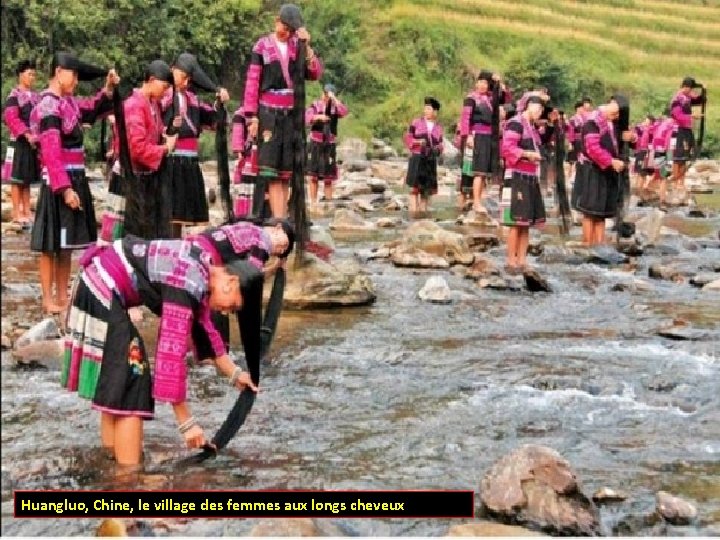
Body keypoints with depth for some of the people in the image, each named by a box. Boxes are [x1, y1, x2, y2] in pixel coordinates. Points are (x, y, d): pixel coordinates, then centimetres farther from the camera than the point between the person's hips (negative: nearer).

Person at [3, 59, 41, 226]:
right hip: (19, 142, -7)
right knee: (17, 178, -2)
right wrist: (26, 134, -26)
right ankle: (16, 213, 1)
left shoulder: (35, 96, 12)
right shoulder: (14, 95, -8)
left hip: (34, 142, 7)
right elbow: (10, 118, -18)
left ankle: (26, 211, 17)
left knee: (28, 178, 11)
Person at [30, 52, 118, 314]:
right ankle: (49, 300, 5)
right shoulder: (48, 107, -15)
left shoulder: (67, 102, 10)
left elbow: (93, 110, 27)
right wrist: (65, 188, -24)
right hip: (59, 183, -9)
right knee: (52, 245, -1)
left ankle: (62, 296, 21)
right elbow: (51, 152, -21)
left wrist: (108, 89, 9)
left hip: (75, 179, 9)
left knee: (66, 244, 14)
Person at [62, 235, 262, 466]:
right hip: (102, 291, -11)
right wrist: (187, 423, -21)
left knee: (114, 382, 21)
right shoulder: (188, 283, -23)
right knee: (128, 385, -9)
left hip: (98, 286, 11)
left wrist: (234, 373, 27)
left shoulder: (200, 268, 6)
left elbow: (204, 328, 24)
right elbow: (171, 350, -26)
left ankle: (113, 459, 33)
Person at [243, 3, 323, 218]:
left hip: (292, 113, 4)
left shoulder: (298, 45, 9)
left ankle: (282, 217, 7)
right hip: (269, 112, -4)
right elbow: (252, 82, -3)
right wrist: (251, 116, -8)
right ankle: (278, 219, -14)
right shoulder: (262, 46, -1)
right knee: (271, 169, -9)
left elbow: (315, 74, 2)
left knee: (287, 168, 4)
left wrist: (306, 46, -10)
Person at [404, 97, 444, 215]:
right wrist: (418, 141, -15)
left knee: (427, 187, 1)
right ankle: (413, 209, -15)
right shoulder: (416, 123, 6)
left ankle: (423, 209, 7)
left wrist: (438, 149, -6)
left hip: (431, 159, 3)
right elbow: (408, 138, 3)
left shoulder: (438, 128, 15)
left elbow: (440, 145, 17)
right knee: (415, 185, -12)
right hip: (417, 157, -3)